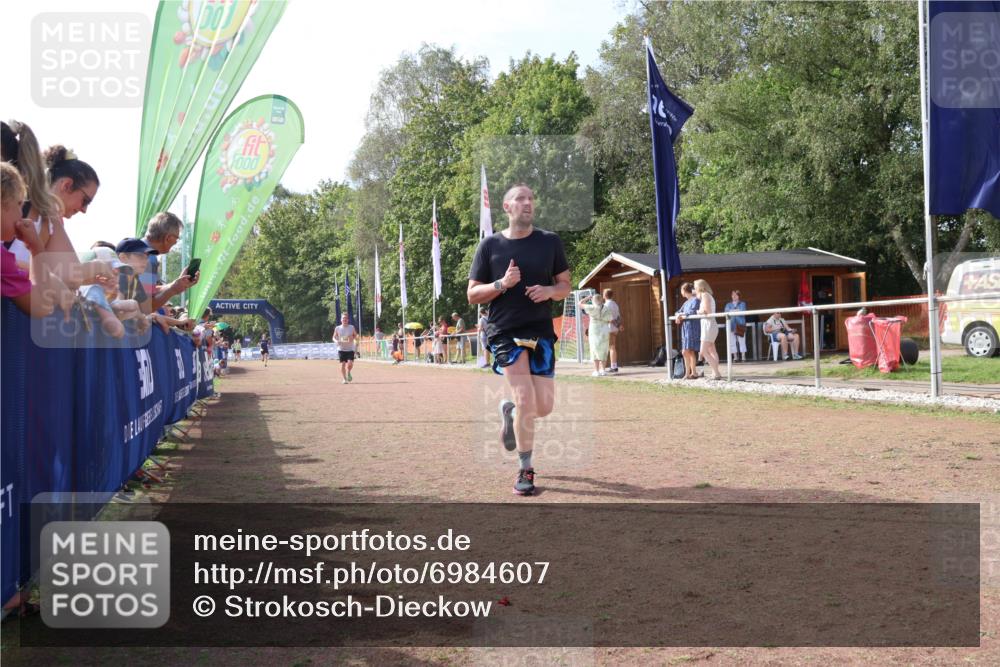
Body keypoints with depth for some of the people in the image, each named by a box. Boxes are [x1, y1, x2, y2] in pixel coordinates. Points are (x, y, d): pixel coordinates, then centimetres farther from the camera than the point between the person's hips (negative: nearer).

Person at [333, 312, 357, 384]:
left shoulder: (352, 327, 1)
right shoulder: (337, 328, 1)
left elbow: (356, 335, 12)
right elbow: (334, 337, 10)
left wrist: (352, 338, -10)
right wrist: (336, 341, -13)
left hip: (350, 349, 0)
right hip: (341, 349, 0)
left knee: (350, 363, -14)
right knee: (343, 364, -3)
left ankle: (348, 373, 19)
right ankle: (344, 379, 13)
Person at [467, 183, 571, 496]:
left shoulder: (551, 241, 5)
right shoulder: (490, 245, 1)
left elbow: (565, 286, 10)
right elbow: (472, 295, 2)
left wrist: (549, 291, -12)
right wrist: (501, 284, -15)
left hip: (541, 332, 3)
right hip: (505, 333, -3)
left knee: (544, 407, 2)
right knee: (526, 401, -13)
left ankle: (509, 410, 37)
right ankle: (526, 471, 4)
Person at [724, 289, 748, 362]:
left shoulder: (742, 304, 12)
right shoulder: (728, 304, 18)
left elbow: (742, 311, -6)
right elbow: (726, 312, -1)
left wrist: (732, 311, -4)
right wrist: (736, 311, -9)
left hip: (740, 324, -2)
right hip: (731, 325, 2)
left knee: (742, 341, -6)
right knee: (732, 342, -3)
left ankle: (743, 356, -4)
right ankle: (735, 357, 1)